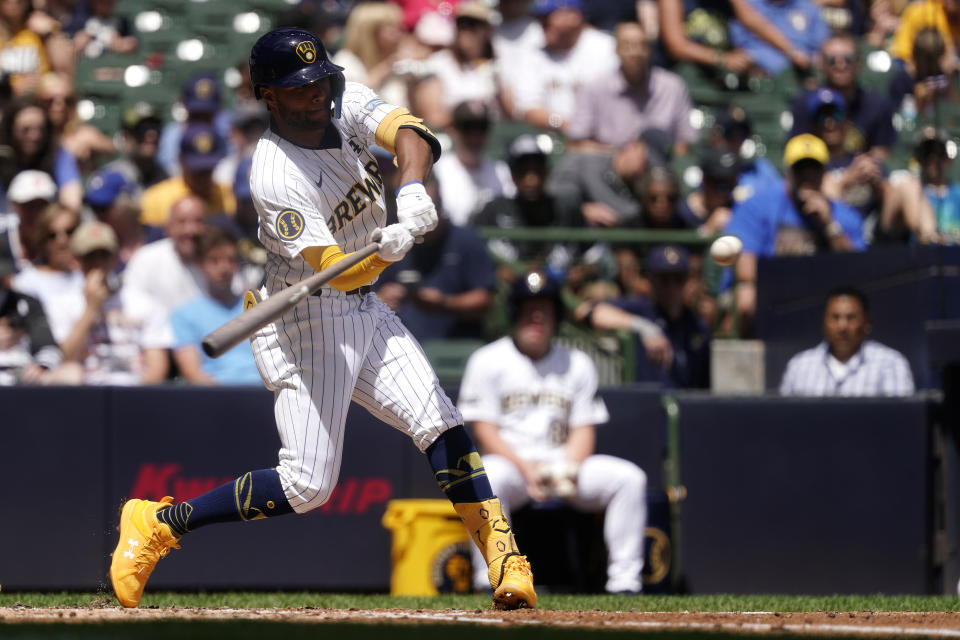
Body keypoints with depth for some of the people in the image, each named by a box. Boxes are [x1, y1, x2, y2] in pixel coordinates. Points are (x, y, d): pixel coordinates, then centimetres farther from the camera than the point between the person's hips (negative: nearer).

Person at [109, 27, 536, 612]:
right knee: (308, 485, -10)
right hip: (308, 319, -7)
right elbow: (337, 272, -30)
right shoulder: (276, 179, -25)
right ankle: (158, 524, 1)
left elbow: (412, 134, -20)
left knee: (443, 425, -5)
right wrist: (388, 248, -50)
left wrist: (411, 189, -40)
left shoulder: (347, 104, -4)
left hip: (363, 311, 7)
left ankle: (504, 559, -3)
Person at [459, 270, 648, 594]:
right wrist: (526, 469, -20)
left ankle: (624, 580, -22)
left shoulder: (577, 364, 14)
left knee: (629, 478, -19)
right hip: (508, 460, -3)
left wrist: (569, 468, -15)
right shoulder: (488, 360, 3)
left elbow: (584, 430, 8)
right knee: (487, 479, -39)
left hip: (565, 461, 3)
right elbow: (484, 430, -5)